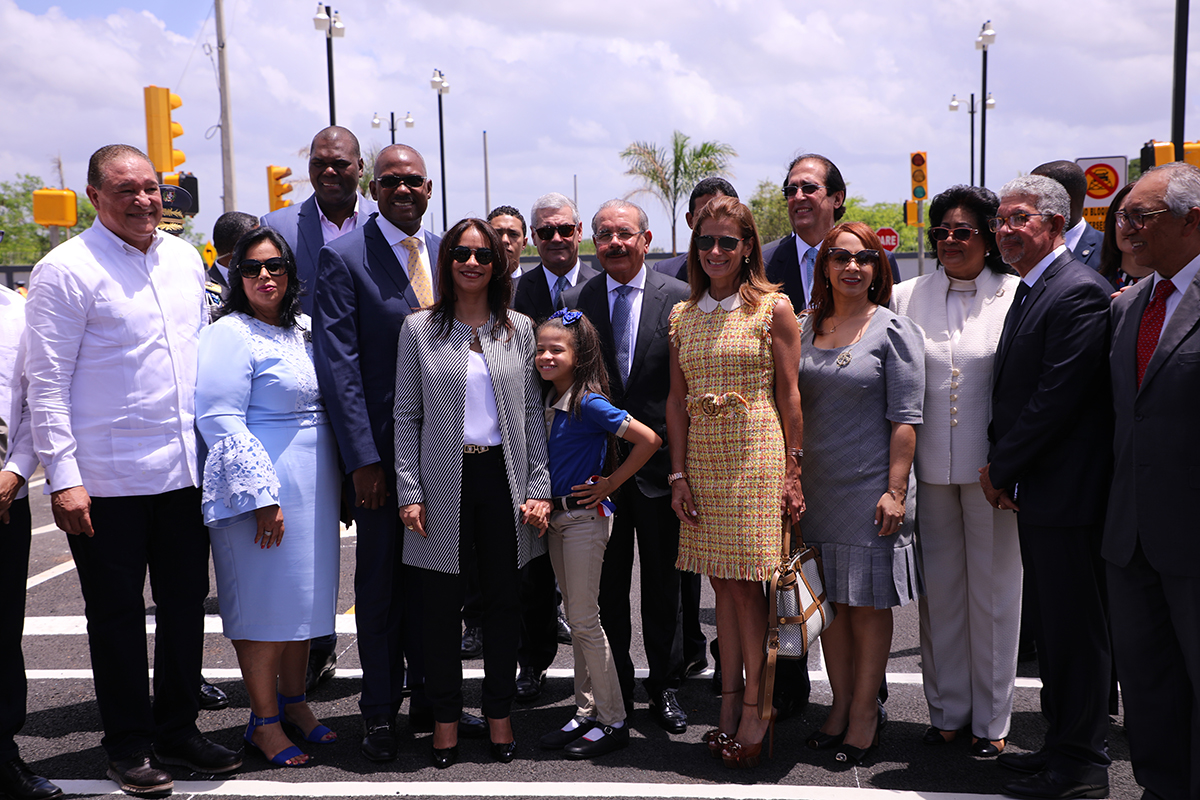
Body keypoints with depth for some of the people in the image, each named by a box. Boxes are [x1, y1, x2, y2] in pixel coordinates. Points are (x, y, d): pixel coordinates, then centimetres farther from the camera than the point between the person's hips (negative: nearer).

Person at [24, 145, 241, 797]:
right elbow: (46, 382, -10)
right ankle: (128, 746, 22)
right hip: (108, 479, -5)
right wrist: (63, 478, -15)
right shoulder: (65, 270, -8)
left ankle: (178, 731, 28)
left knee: (186, 606, 13)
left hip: (186, 471, 6)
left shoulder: (185, 259, 10)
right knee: (117, 615, 6)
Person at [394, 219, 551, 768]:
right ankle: (445, 717, 19)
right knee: (442, 604, 5)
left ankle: (499, 713, 22)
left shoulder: (519, 329, 7)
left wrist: (539, 489, -1)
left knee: (503, 600, 8)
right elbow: (406, 416, 2)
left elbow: (533, 413, 6)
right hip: (444, 481, -1)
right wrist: (409, 491, -5)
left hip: (503, 477, 1)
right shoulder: (419, 329, 3)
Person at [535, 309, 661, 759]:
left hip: (584, 518, -8)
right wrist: (543, 503, 11)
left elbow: (649, 440, -22)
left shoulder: (588, 404, -17)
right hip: (556, 517, 8)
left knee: (585, 620, -5)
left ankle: (613, 722, 6)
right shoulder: (547, 403, 7)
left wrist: (610, 484, -15)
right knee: (575, 619, 13)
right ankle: (586, 714, 22)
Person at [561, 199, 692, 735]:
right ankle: (615, 692, 23)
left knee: (663, 583, 10)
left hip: (659, 460, -1)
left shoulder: (680, 298, -2)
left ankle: (664, 687, 24)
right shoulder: (575, 301, 3)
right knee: (606, 585, 10)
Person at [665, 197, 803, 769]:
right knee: (722, 584, 9)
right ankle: (729, 704, 18)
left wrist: (793, 472, -6)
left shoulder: (773, 308, -1)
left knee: (746, 584, -3)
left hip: (756, 458, -4)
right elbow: (676, 400, 10)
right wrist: (678, 474, 4)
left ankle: (755, 711, 9)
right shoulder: (683, 316, 11)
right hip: (703, 460, 4)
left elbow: (790, 395, -3)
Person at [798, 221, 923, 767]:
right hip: (814, 485, 4)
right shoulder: (804, 327, 9)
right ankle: (841, 704, 24)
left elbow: (904, 418, -7)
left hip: (870, 488, -4)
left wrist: (896, 490, -13)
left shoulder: (895, 330, -4)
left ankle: (866, 710, 18)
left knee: (868, 603, 4)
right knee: (830, 599, 11)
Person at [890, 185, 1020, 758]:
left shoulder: (1017, 296, -2)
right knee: (939, 587, 10)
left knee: (992, 588, 7)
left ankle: (991, 719, 21)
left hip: (991, 467, -2)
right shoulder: (908, 297, 5)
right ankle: (947, 709, 25)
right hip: (932, 467, 2)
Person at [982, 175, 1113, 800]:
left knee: (1075, 628, 0)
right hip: (1034, 491, 10)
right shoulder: (1028, 291, 16)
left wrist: (1000, 467, -11)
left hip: (1067, 495, -10)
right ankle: (1062, 745, 29)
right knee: (1052, 625, 17)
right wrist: (1000, 469, 6)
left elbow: (1057, 397, -20)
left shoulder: (1079, 291, -15)